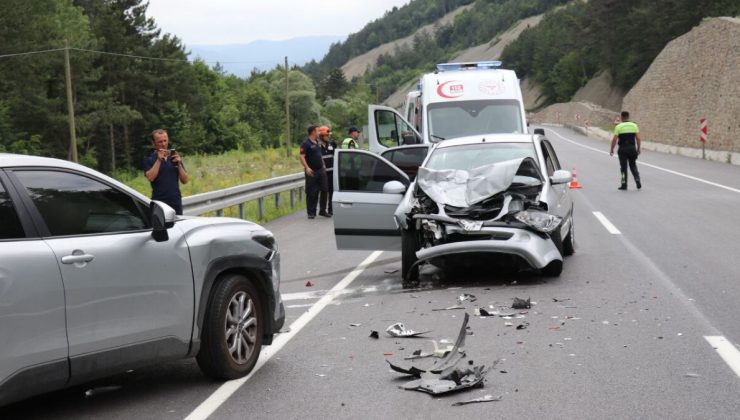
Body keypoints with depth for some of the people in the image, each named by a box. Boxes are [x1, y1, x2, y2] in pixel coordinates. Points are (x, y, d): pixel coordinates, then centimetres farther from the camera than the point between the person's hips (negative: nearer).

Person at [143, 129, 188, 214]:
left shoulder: (174, 157, 13)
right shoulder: (149, 159, 4)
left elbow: (185, 180, 8)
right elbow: (150, 178, -13)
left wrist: (179, 164, -5)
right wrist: (158, 160, -13)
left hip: (176, 202, 3)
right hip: (159, 203, -3)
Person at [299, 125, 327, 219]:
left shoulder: (318, 142, 15)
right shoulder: (306, 143, -10)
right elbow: (302, 157, -17)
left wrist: (323, 165, 21)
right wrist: (307, 167, -28)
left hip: (321, 170, 7)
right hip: (311, 172, -7)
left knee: (324, 190, 4)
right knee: (311, 193, -2)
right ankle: (311, 213, 5)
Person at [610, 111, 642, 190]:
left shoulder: (618, 127, -6)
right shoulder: (634, 125, 2)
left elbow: (614, 139, -8)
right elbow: (638, 138, 0)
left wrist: (611, 150, 2)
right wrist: (638, 149, 10)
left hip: (622, 149, -2)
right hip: (632, 148, 2)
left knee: (623, 167, 5)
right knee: (633, 166, 16)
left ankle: (624, 184, 7)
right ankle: (637, 180, 4)